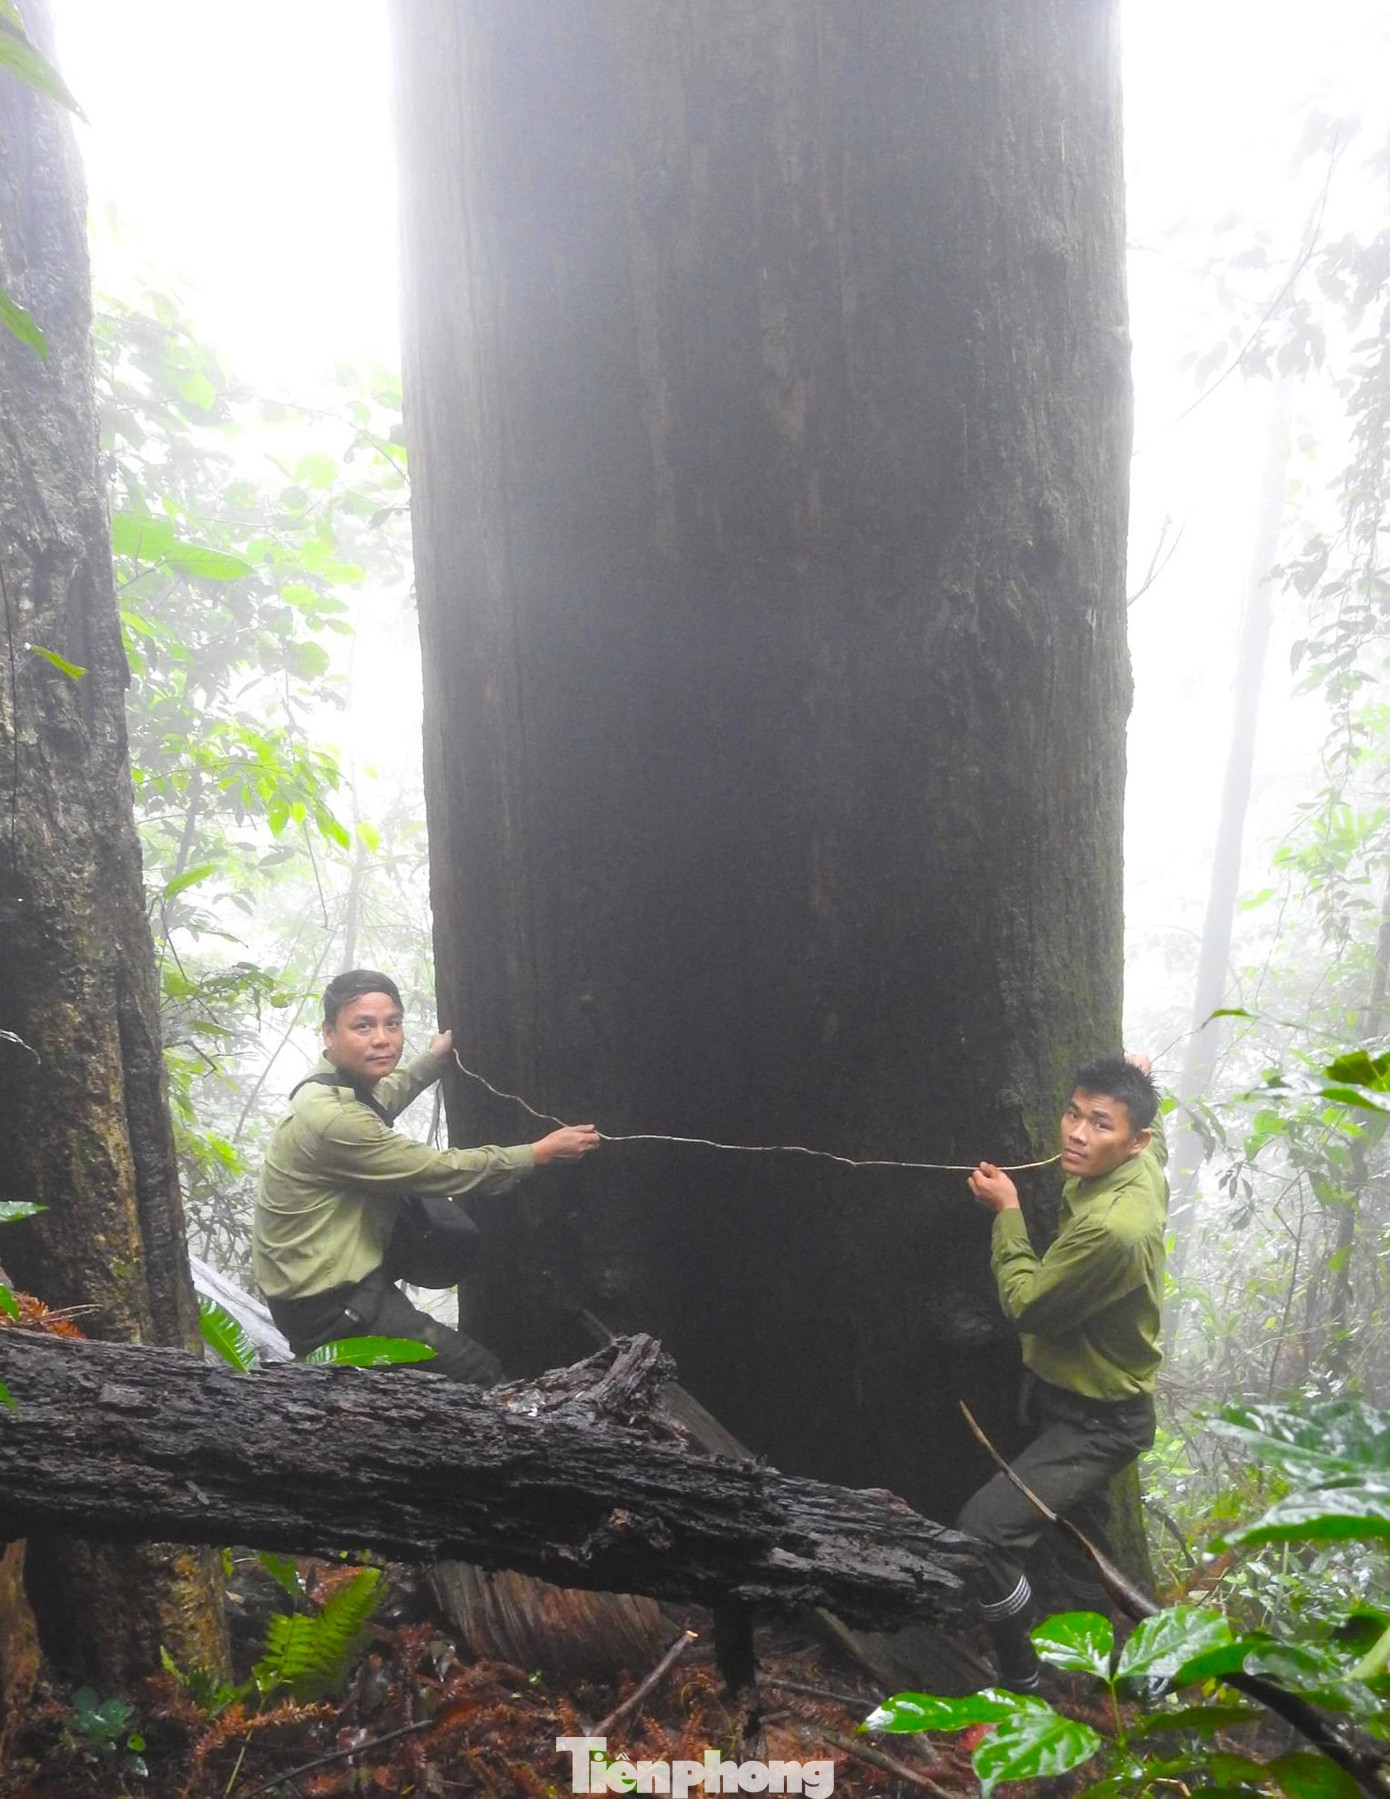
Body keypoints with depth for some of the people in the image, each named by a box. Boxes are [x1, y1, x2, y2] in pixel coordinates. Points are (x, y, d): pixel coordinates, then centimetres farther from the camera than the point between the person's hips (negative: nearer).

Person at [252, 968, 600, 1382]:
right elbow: (440, 1172, -22)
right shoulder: (332, 1118, -28)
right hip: (326, 1306, -10)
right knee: (480, 1373, -10)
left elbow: (386, 1095, 26)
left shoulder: (341, 1087, 0)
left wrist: (435, 1057, 36)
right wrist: (541, 1153, -14)